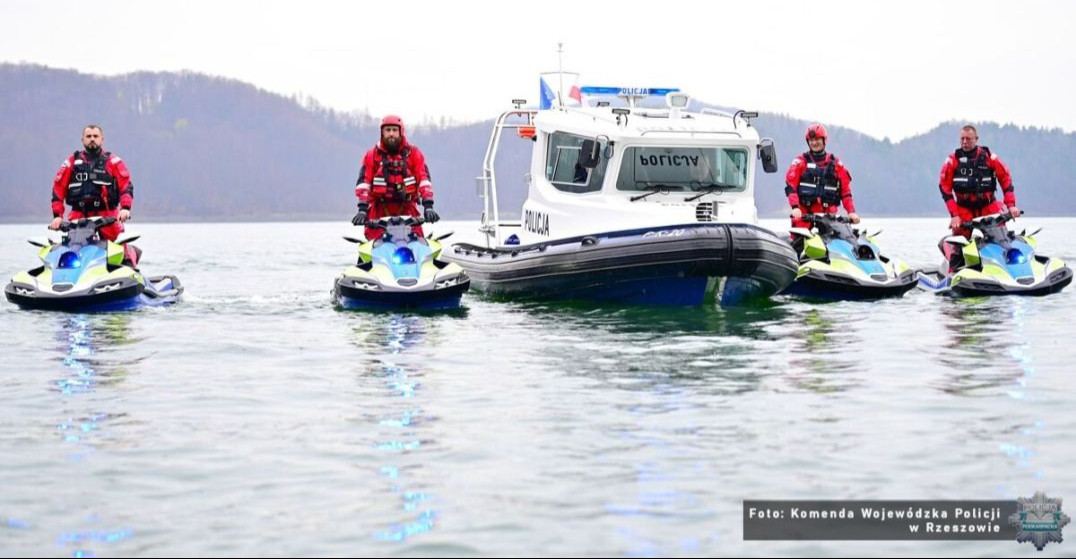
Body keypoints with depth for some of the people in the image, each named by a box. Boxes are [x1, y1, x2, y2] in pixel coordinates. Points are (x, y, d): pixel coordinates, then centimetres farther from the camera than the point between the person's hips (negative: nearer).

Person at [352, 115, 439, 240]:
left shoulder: (413, 153, 7)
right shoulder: (372, 155, 7)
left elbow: (424, 179, -1)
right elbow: (364, 181, -1)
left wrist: (428, 206, -15)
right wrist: (362, 209, -14)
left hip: (407, 209, 0)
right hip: (379, 209, 0)